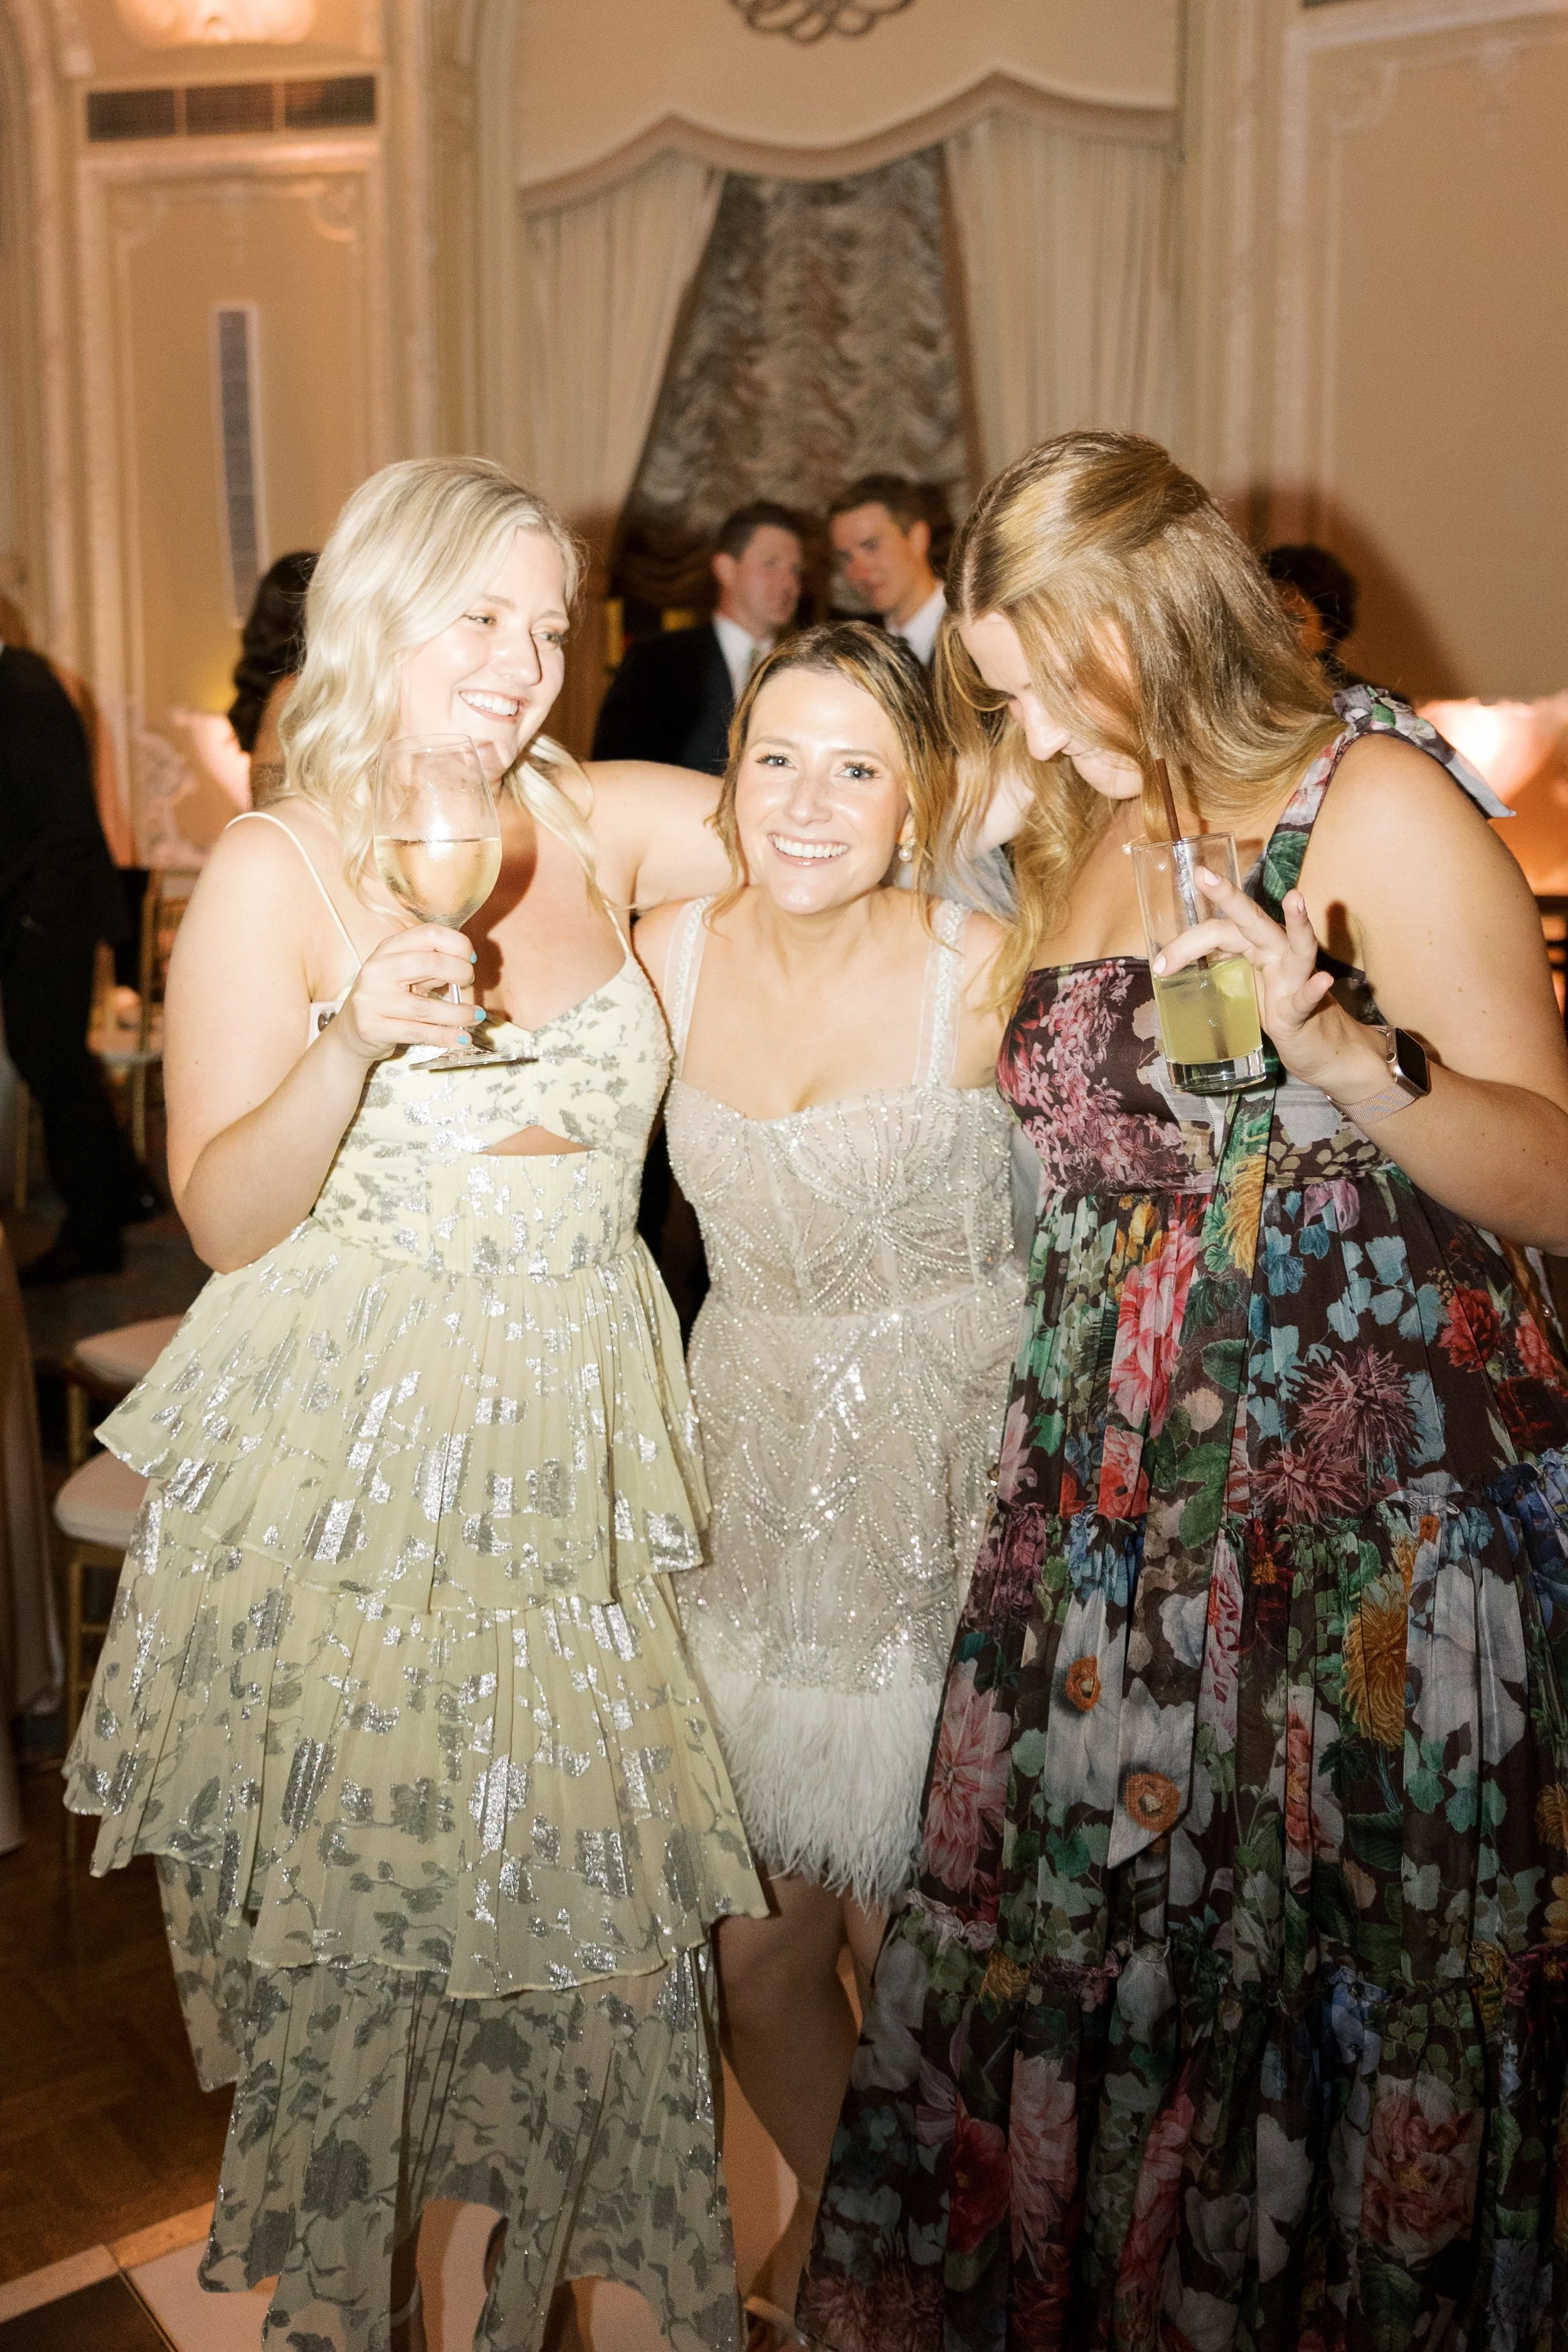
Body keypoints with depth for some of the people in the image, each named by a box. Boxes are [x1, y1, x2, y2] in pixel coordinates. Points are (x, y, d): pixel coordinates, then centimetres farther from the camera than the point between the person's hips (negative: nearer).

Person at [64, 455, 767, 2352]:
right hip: (345, 1468, -3)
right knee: (344, 1925, 7)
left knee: (586, 1904, 10)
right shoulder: (274, 867, -6)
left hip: (567, 1465, 4)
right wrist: (353, 1038, -24)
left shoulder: (602, 828, 4)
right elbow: (224, 1222, -9)